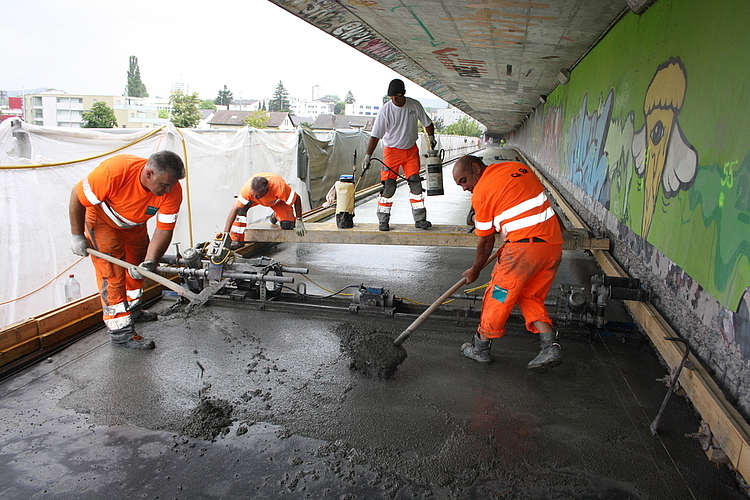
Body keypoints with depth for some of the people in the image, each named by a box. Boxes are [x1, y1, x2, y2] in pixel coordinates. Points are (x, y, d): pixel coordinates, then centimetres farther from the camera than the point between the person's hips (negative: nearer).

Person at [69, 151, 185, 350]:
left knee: (137, 269, 17)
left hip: (134, 225, 5)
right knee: (112, 273, -10)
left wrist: (149, 263, -34)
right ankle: (120, 332, -3)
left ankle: (133, 309, 40)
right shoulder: (115, 171, -40)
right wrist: (77, 236, -18)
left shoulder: (173, 191, -28)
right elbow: (77, 196, -25)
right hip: (103, 222, -5)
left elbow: (164, 230, -22)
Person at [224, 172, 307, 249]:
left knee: (287, 225, -20)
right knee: (241, 207, -30)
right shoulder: (247, 188, -40)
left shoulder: (279, 187, -46)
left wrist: (299, 221, -26)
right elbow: (234, 210, -38)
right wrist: (225, 233, -43)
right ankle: (237, 240, -16)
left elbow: (297, 199, -29)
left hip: (277, 201, 0)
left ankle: (277, 215, 19)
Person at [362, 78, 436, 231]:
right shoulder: (385, 110, -14)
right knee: (388, 185, -9)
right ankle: (383, 220, 1)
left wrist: (431, 137, -3)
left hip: (411, 150, 3)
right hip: (392, 150, -3)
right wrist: (368, 156, -26)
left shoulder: (415, 105, -5)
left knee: (416, 183, -2)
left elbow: (427, 123, 11)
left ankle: (420, 219, 6)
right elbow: (375, 135, -17)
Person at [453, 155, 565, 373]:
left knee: (498, 296, 7)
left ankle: (480, 348, 20)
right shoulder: (518, 167, 16)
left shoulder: (481, 193, -4)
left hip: (524, 245, -8)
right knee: (530, 297, 19)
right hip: (554, 243, 8)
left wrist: (474, 271, 17)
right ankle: (550, 346, 7)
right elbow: (542, 198, 25)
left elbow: (486, 242, 2)